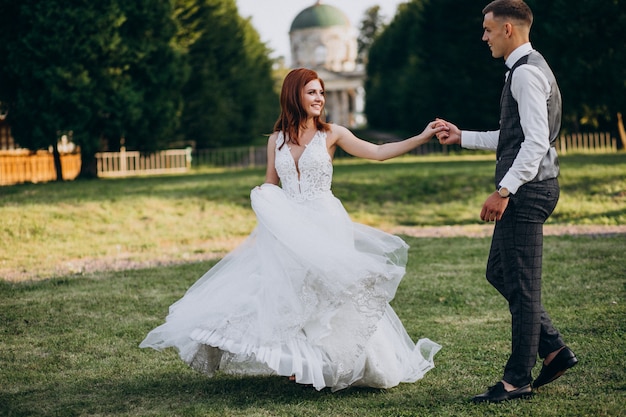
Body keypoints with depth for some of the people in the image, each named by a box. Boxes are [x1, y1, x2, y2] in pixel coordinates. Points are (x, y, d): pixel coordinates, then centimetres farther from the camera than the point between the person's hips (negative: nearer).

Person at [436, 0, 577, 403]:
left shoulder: (527, 73, -15)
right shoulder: (526, 69, 18)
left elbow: (535, 142, -23)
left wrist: (503, 191, -24)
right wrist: (462, 136, 25)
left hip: (527, 189, -11)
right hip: (524, 189, 11)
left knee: (522, 285, -3)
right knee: (500, 273, 16)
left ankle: (518, 378, 5)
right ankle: (554, 350, 19)